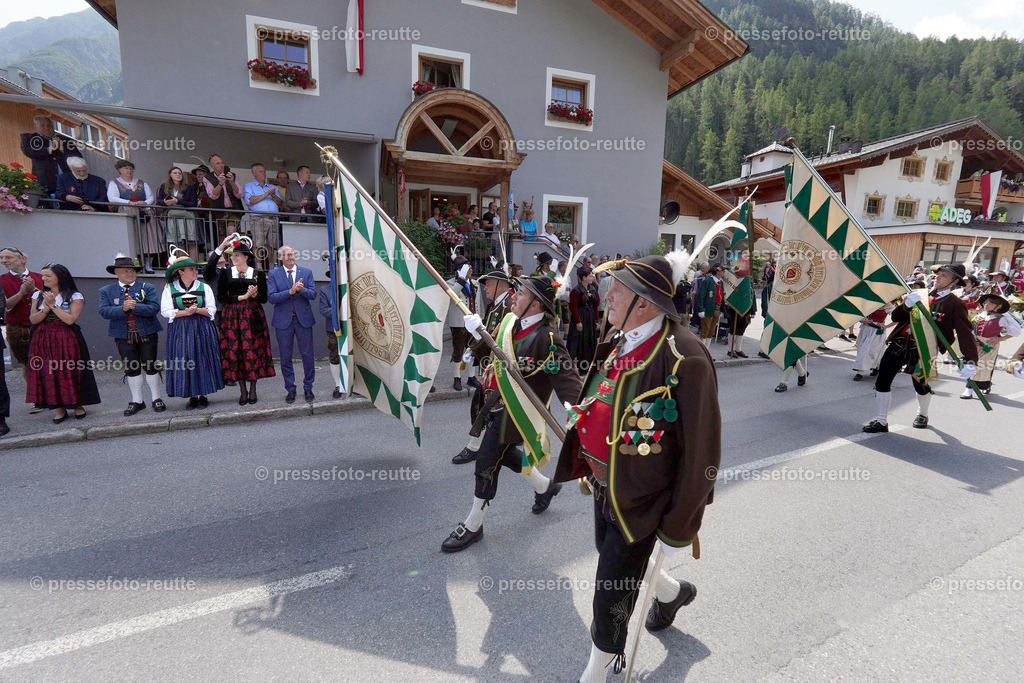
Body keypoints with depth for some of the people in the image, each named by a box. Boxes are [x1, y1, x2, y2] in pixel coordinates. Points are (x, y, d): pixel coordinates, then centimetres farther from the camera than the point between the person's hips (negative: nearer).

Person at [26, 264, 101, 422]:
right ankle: (58, 408, 10)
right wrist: (46, 307, -11)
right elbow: (33, 319, 4)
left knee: (71, 372, -2)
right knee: (48, 373, 1)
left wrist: (53, 305, -10)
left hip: (67, 341, -4)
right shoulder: (38, 295, 11)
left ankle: (77, 405, 12)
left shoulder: (74, 296, -2)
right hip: (43, 341, 4)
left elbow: (70, 319, -12)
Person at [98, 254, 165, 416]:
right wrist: (122, 309, -21)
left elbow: (154, 308, -11)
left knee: (150, 366, 3)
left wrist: (135, 307, -22)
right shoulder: (106, 291, 7)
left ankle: (157, 399, 13)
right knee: (131, 368, 7)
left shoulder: (147, 287, 2)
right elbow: (104, 311, -6)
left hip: (146, 334, -1)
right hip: (123, 336, 2)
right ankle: (137, 401, 17)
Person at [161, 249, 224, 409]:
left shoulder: (204, 287, 6)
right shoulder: (169, 289, 4)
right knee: (185, 362, 0)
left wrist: (198, 310, -16)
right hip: (181, 331, 0)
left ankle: (203, 395, 10)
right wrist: (185, 312, -14)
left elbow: (212, 310, 3)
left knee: (202, 361, 0)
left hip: (202, 329, 0)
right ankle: (192, 396, 9)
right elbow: (165, 311, -1)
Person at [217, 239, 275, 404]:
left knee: (254, 351, -1)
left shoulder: (258, 274, 4)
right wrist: (242, 297, -10)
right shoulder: (226, 274, 6)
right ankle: (242, 390, 11)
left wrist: (254, 295, -18)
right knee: (235, 352, 0)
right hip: (232, 318, 1)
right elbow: (221, 297, -2)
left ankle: (252, 389, 11)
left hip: (253, 317, -1)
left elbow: (264, 299, 3)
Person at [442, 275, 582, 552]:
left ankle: (473, 526, 21)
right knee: (503, 454, 24)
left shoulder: (546, 337, -24)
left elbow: (567, 379, -26)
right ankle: (544, 486, 49)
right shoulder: (516, 324, 3)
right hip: (497, 404, 9)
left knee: (487, 463, 0)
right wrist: (479, 330, 8)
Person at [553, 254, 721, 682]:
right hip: (605, 487, 8)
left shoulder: (685, 360, -26)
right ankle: (673, 593, 58)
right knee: (613, 556, 29)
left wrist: (678, 530, -14)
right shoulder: (619, 342, -1)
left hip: (640, 503, -8)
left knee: (611, 597, 7)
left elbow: (701, 454, -21)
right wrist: (590, 466, 20)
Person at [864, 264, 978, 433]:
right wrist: (906, 305, -13)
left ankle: (922, 415, 44)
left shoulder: (955, 305, -1)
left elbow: (965, 333, -10)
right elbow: (895, 317, 9)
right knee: (882, 380, -4)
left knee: (920, 385, 13)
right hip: (898, 343, 4)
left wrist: (970, 360, -21)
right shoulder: (920, 295, 14)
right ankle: (881, 421, 7)